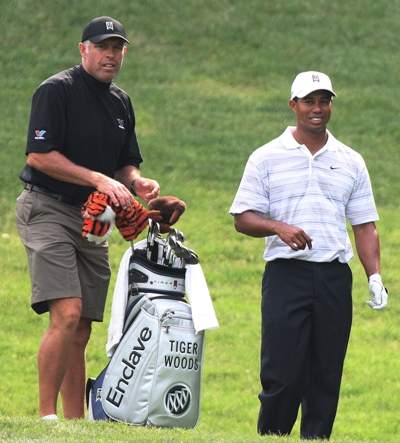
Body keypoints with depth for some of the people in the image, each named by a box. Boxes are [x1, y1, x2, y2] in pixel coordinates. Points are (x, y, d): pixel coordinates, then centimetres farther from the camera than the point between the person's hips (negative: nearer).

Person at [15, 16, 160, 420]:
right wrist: (99, 180, -19)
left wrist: (136, 182, 0)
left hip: (93, 220, 8)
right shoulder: (56, 91, -8)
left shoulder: (120, 102, 17)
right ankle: (46, 416, -17)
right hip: (47, 209, -8)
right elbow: (39, 156, -15)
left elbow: (126, 163, 23)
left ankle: (76, 425, 7)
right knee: (67, 315, -21)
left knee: (81, 332, 6)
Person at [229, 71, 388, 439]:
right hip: (286, 273, -3)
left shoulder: (350, 161, 14)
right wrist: (279, 228, -17)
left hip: (335, 276, 3)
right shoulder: (267, 158, 6)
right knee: (282, 371, -10)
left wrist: (375, 276, 2)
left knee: (327, 374, 2)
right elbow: (243, 218, 3)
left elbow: (364, 224, 14)